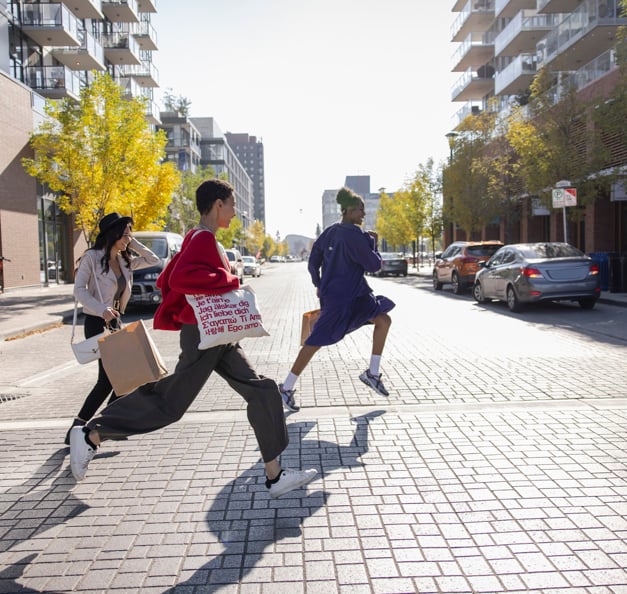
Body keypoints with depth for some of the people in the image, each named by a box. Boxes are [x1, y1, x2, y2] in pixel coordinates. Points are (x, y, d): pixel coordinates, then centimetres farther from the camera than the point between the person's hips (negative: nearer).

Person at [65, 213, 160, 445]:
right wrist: (102, 310, -30)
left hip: (115, 322, 8)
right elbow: (79, 290, -17)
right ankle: (77, 429, 0)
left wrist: (133, 244, 6)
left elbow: (154, 260, 16)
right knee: (107, 377, -10)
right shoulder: (92, 257, -10)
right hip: (97, 322, -8)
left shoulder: (125, 260, 9)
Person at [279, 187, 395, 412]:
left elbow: (313, 262, 11)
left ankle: (372, 373, 17)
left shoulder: (330, 232, 9)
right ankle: (286, 387, 7)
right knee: (316, 341, -4)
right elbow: (373, 265, -12)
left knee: (384, 320, 10)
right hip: (339, 299, -10)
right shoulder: (354, 234, -18)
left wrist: (319, 285, 23)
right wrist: (372, 241, 2)